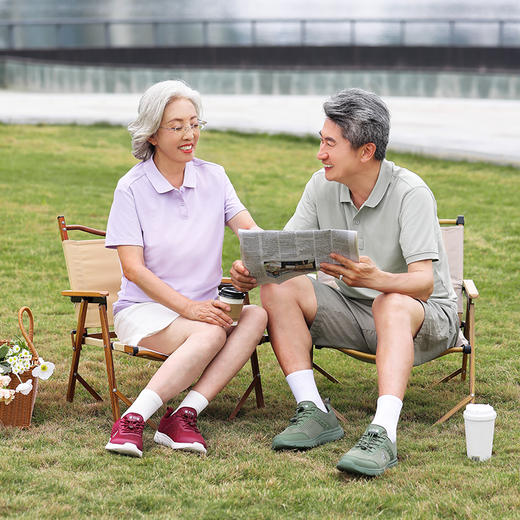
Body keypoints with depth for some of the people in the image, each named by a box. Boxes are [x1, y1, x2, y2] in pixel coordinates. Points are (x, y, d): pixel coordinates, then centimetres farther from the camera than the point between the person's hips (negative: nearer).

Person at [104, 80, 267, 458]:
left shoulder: (213, 177, 9)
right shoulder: (132, 188, -3)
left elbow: (251, 231, -4)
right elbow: (133, 268, -10)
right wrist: (188, 307, -23)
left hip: (203, 306, 4)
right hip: (145, 308, -4)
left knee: (256, 316, -28)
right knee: (210, 334, -35)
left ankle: (185, 414, -36)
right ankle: (132, 422, -37)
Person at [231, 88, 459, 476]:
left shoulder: (410, 193, -20)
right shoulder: (322, 186, -2)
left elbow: (424, 282, -29)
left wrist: (377, 279, -50)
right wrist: (251, 271, -25)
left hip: (426, 317, -6)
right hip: (353, 312, 6)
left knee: (391, 304, -40)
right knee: (279, 289, -16)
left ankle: (383, 433, -52)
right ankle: (314, 412, -22)